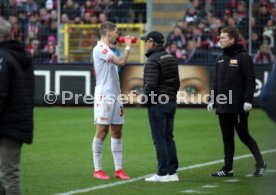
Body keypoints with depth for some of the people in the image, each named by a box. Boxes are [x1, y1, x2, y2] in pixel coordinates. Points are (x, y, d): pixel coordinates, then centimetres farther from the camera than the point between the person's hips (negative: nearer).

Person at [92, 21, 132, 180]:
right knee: (102, 132, -4)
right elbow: (121, 62, -20)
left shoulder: (108, 50, 17)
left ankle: (119, 169, 8)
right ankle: (98, 170, 2)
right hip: (104, 95, -9)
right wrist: (128, 46, -9)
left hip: (115, 95, 9)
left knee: (117, 132, 7)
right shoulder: (100, 48, -12)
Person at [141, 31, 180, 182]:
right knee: (168, 137, 12)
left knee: (159, 139, -4)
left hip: (157, 104, -8)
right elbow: (176, 82, 17)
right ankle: (172, 172, 13)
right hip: (171, 102, 9)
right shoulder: (171, 58, 13)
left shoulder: (153, 60, -14)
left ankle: (163, 173, -4)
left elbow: (151, 85, -21)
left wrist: (145, 99, -8)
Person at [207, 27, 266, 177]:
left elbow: (250, 80, -12)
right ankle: (228, 169, 11)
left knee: (243, 136, -2)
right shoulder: (220, 59, 14)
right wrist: (212, 100, 13)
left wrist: (248, 100, -18)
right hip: (222, 107, 7)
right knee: (227, 138, 8)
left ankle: (260, 163, 11)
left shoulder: (243, 57, -8)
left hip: (238, 107, -7)